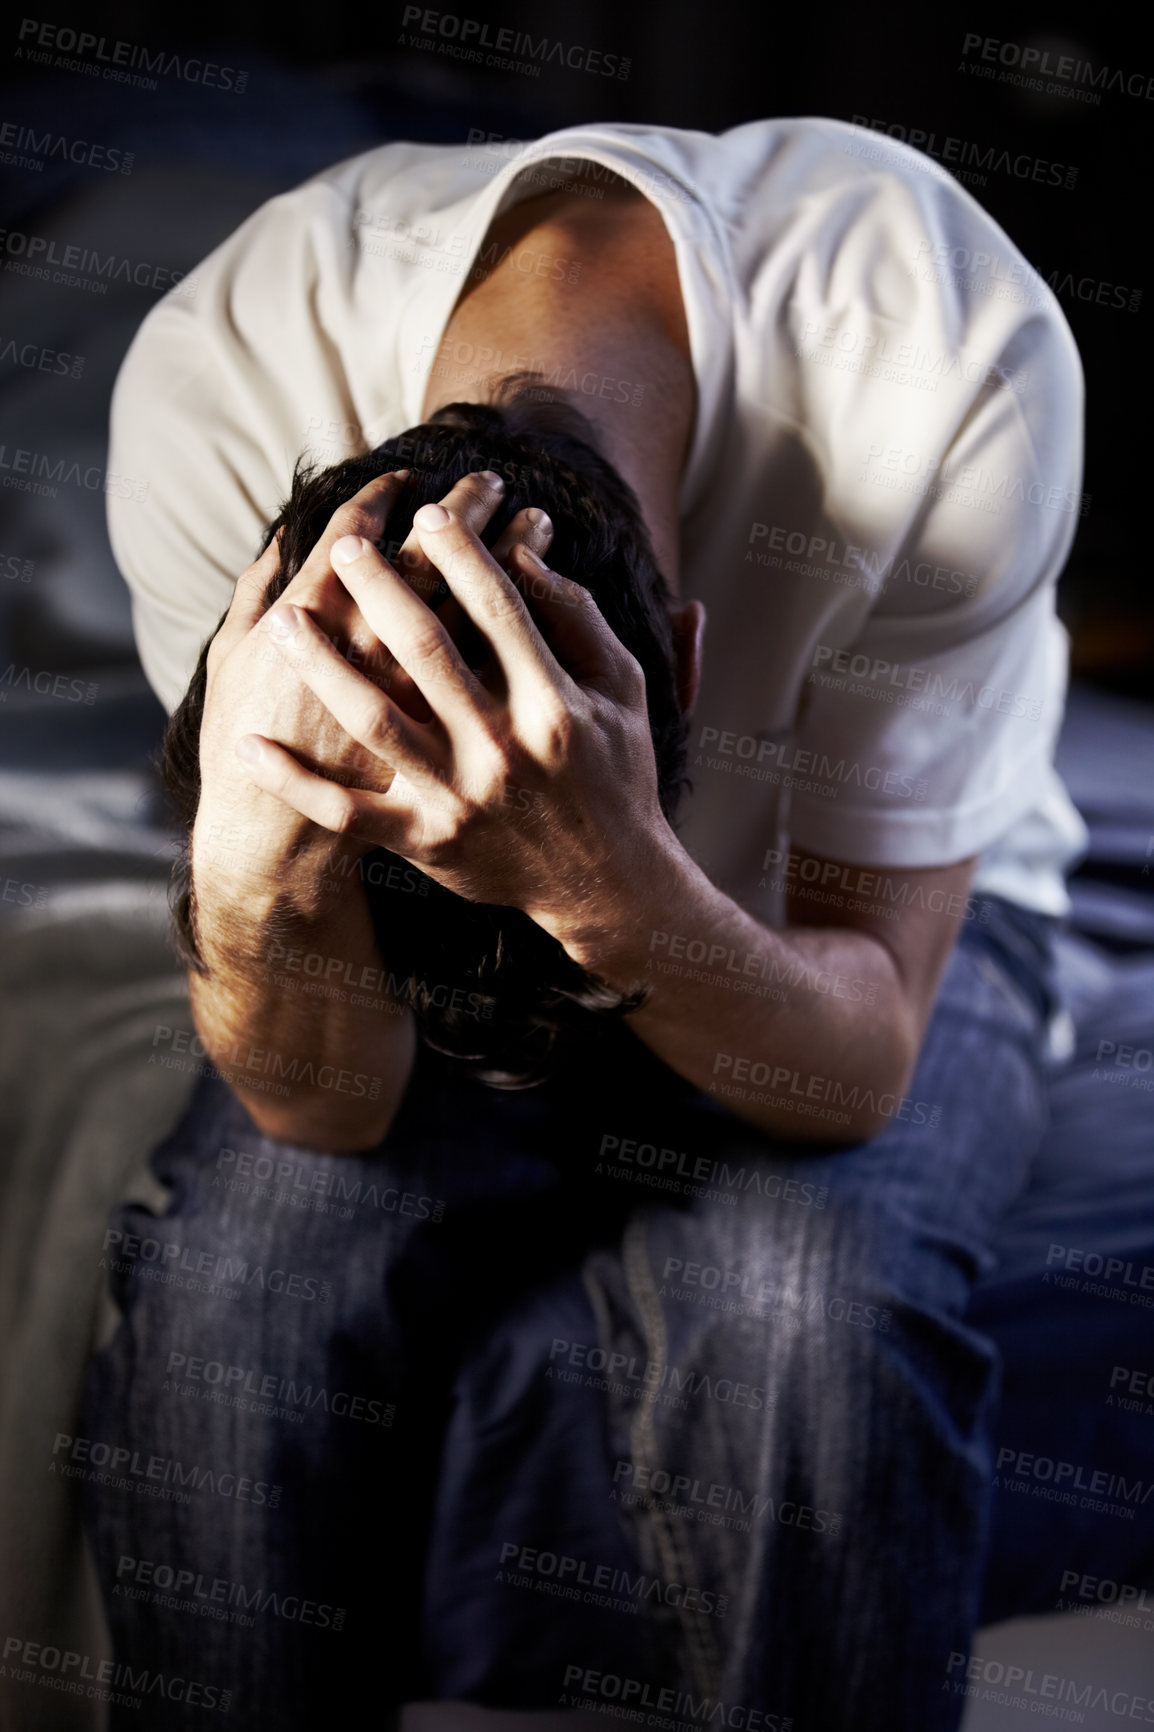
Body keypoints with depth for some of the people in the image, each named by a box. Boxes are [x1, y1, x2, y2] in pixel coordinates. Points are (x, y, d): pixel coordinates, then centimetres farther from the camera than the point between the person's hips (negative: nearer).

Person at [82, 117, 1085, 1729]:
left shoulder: (948, 364, -35)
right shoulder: (218, 379, -29)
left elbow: (865, 1060, -28)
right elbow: (327, 1106, -25)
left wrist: (615, 892, -49)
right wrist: (246, 858, -48)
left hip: (844, 926, -1)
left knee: (804, 1299, -32)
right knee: (232, 1269, -27)